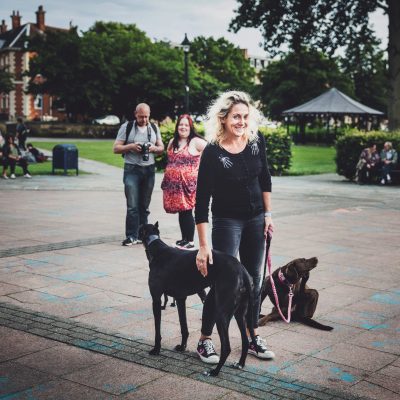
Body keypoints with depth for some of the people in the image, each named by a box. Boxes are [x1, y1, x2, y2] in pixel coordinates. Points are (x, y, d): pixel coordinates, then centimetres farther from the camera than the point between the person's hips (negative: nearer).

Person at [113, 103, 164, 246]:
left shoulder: (154, 128, 12)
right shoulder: (126, 127, 2)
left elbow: (161, 147, 16)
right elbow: (116, 148, 1)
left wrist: (154, 148, -6)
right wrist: (130, 146, -16)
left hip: (149, 169, 3)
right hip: (132, 169, -3)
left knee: (144, 205, 7)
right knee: (132, 205, -9)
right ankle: (131, 236, -5)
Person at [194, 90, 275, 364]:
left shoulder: (256, 141, -7)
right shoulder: (213, 152, -21)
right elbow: (202, 201, -22)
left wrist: (268, 214, 7)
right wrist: (204, 245, -25)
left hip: (256, 219, 5)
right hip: (227, 221, -5)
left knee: (253, 280, 11)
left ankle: (252, 337, 26)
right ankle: (205, 341, 12)